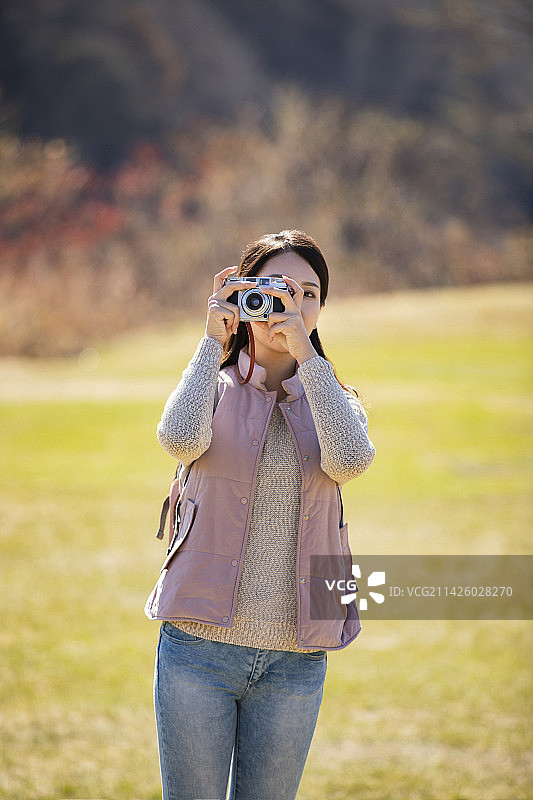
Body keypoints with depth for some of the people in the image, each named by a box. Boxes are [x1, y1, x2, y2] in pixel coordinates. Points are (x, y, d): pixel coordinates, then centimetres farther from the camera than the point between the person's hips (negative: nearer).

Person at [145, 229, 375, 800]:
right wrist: (214, 344, -12)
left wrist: (305, 355, -15)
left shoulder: (334, 399, 9)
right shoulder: (215, 387, 5)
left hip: (295, 661, 2)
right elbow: (181, 440, -20)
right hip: (199, 647, -2)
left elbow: (350, 461, -15)